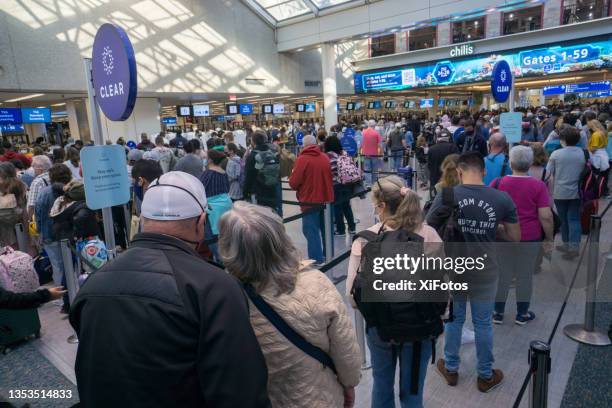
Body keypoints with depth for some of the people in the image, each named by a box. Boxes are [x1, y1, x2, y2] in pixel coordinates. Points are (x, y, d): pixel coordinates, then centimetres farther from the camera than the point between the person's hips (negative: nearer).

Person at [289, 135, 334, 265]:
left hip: (310, 201, -6)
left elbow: (293, 183, -15)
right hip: (326, 199, 6)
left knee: (312, 231, 1)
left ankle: (316, 260, 1)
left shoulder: (302, 159, -14)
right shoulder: (325, 157, 3)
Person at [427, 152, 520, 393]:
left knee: (453, 320, 18)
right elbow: (514, 237, -2)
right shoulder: (502, 199, -11)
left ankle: (451, 369, 36)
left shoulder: (445, 196, -15)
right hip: (485, 273, 0)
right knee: (483, 324, 17)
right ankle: (485, 376, 35)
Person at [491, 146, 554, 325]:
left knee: (502, 275, 11)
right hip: (530, 238, -1)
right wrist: (549, 239, 2)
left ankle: (498, 313, 21)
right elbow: (546, 216, -11)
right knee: (525, 276, 11)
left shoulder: (498, 183, -6)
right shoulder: (539, 186, -10)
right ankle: (522, 314, 25)